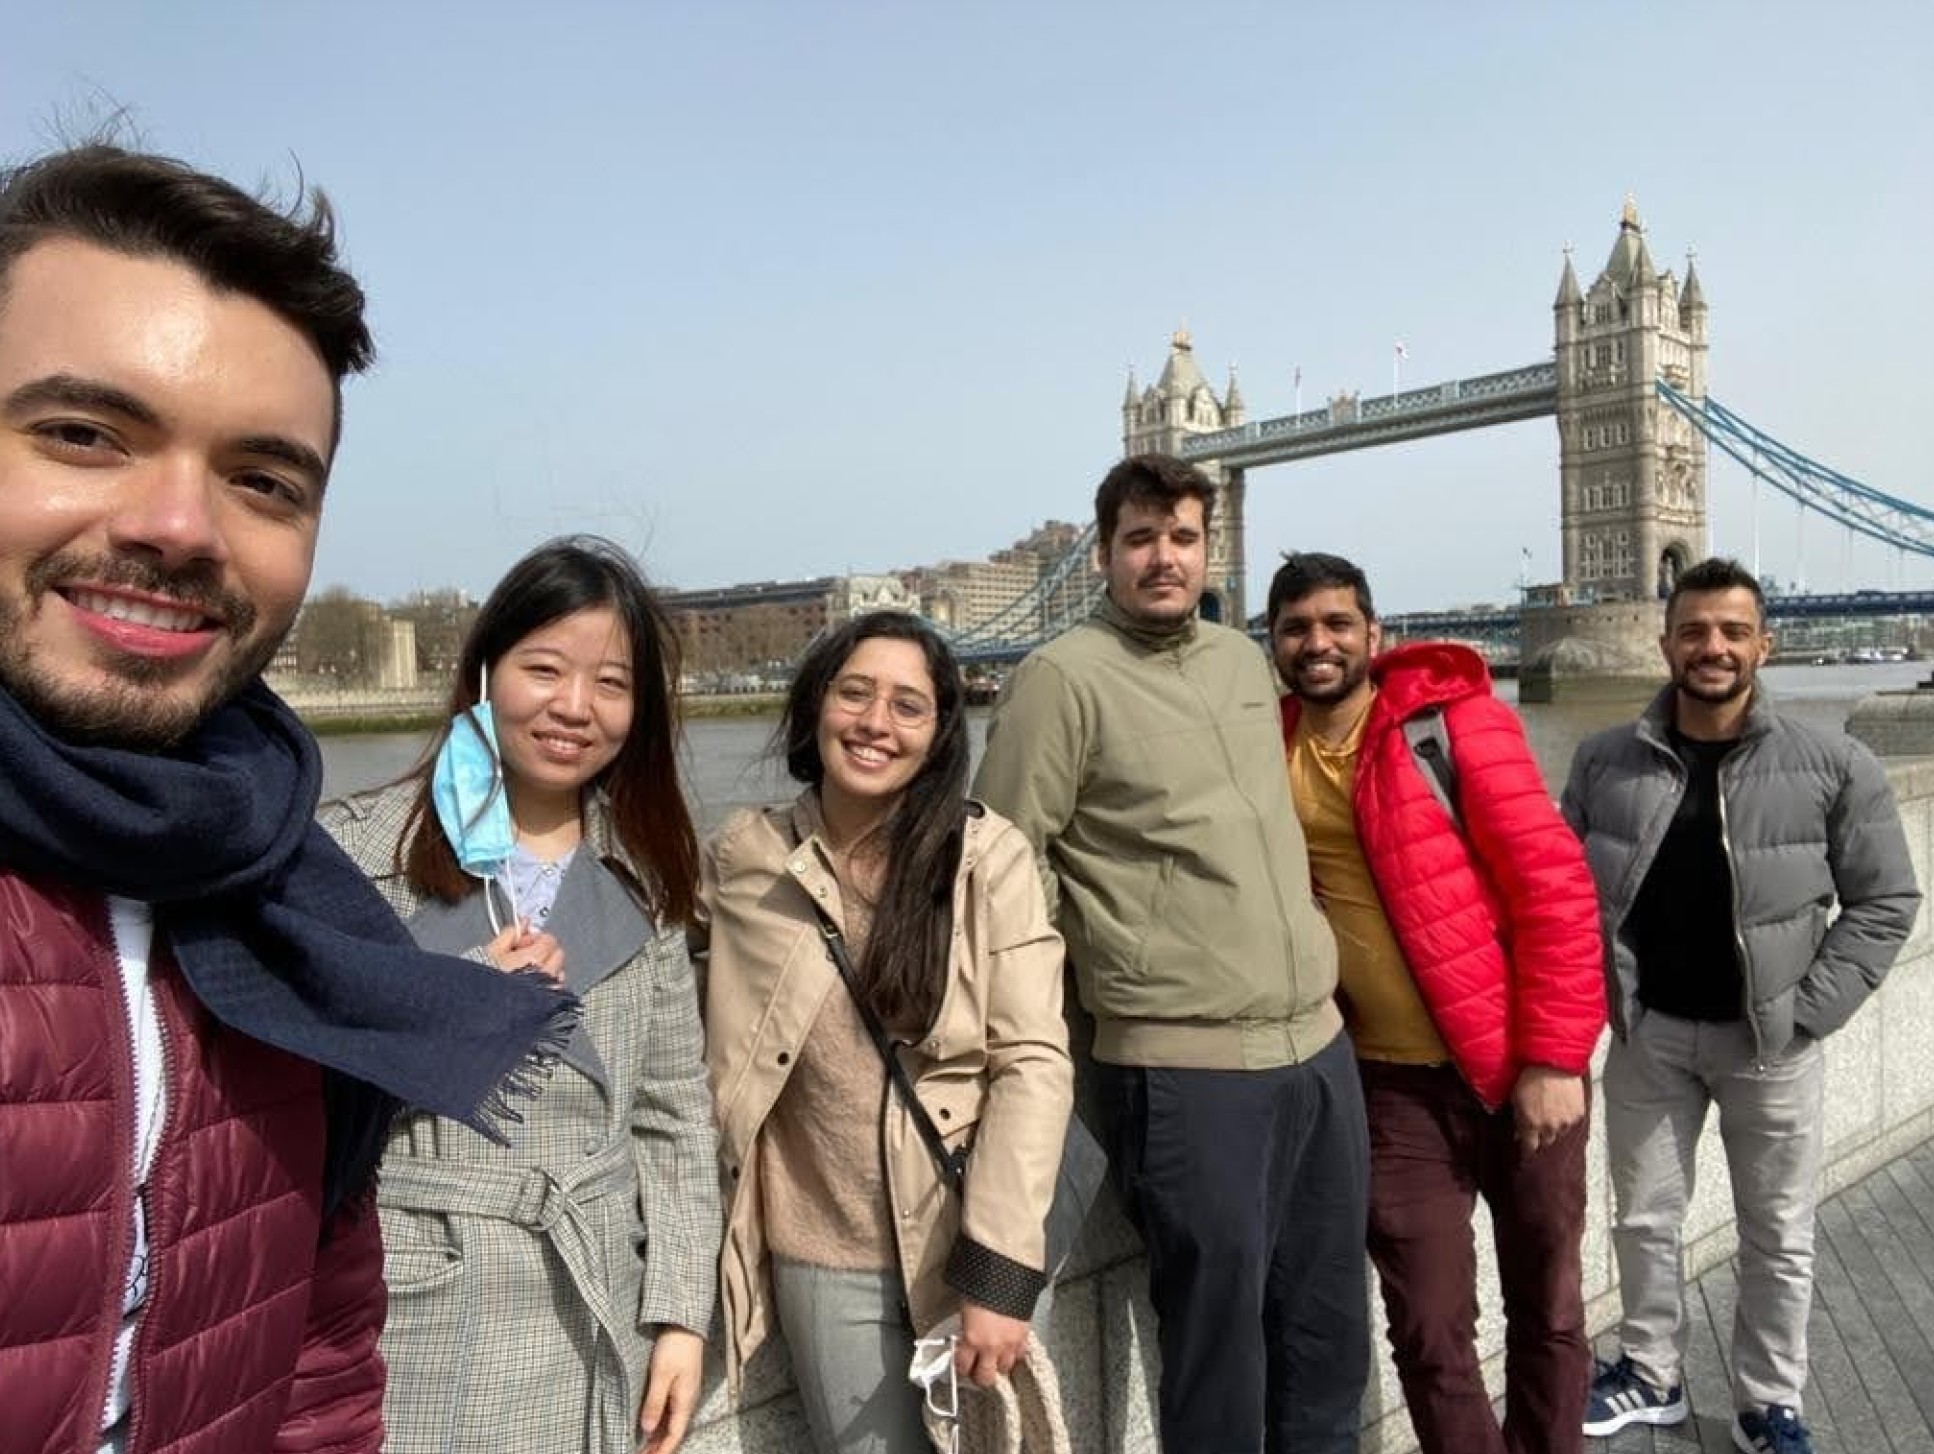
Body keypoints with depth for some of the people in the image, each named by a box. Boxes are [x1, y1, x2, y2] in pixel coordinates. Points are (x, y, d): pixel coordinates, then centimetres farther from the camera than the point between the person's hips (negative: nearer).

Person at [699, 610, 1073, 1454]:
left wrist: (1000, 1270, -15)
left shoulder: (989, 857, -9)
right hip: (825, 1257, 1)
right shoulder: (742, 859, -4)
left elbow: (1032, 1063, -11)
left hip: (965, 1244, 0)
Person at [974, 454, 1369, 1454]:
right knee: (1218, 1342, 6)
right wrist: (1107, 967, -5)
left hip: (1319, 1045, 7)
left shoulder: (1244, 659, 13)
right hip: (1188, 1069, -7)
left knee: (1331, 1338, 19)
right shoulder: (1063, 677, -9)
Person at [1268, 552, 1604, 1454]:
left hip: (1518, 1067, -1)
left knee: (1547, 1306, 16)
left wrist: (1554, 1057, -13)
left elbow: (1556, 885, -11)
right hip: (1393, 1084, 2)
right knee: (1429, 1330, 7)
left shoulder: (1454, 720, -10)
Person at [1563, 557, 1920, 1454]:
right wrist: (1593, 998, -3)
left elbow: (1885, 900, -3)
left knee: (1778, 1235, 13)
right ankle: (1652, 1377, 36)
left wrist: (1810, 1011, -9)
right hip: (1646, 1031, 2)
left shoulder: (1832, 767, -8)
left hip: (1770, 1040, -1)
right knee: (1643, 1218, 15)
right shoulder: (1604, 763, -3)